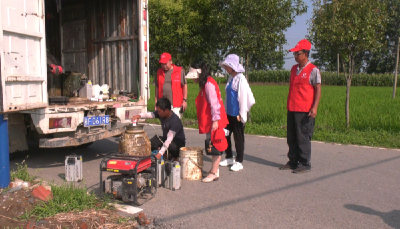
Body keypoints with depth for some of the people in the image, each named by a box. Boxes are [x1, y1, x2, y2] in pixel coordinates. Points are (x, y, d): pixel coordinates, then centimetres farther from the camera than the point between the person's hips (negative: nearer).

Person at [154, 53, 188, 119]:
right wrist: (156, 100, 11)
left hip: (176, 105, -4)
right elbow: (157, 87, 14)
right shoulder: (159, 72, 10)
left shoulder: (179, 71, -1)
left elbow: (184, 86, 1)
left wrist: (185, 100, -5)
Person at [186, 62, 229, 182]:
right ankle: (214, 170, 22)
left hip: (213, 121, -10)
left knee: (214, 145, -4)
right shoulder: (205, 84, 15)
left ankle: (214, 173, 2)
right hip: (209, 121, 10)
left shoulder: (209, 84, -16)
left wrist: (215, 120, -23)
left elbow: (214, 103, -22)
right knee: (211, 145, 14)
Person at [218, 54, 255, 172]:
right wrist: (225, 109, 16)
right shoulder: (231, 78, 11)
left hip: (237, 114, -8)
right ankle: (229, 158, 27)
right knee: (225, 135, 12)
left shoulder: (240, 79, -14)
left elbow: (244, 97, -15)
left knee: (238, 138, 2)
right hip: (229, 113, 8)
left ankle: (239, 162, 13)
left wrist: (241, 114, -15)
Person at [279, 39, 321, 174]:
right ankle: (293, 162, 22)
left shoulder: (313, 70, -6)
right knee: (291, 138, 11)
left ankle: (305, 164, 10)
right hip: (292, 109, 7)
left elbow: (318, 90, -8)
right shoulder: (294, 69, 14)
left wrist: (314, 107, -18)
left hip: (304, 111, -7)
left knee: (303, 139, -1)